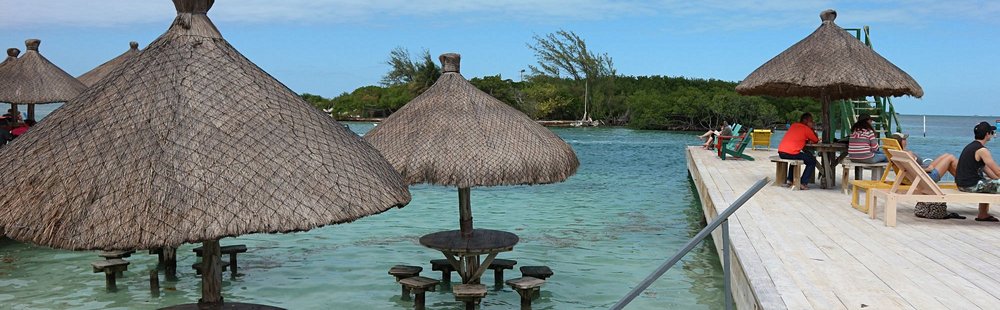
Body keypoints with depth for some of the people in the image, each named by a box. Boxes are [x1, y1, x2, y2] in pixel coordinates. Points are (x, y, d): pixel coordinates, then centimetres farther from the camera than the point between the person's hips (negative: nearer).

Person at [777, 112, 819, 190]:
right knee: (812, 161, 11)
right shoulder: (806, 129, 0)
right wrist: (812, 129, 16)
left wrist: (807, 141, 19)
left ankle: (790, 179, 33)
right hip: (791, 153, -8)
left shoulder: (793, 125, 20)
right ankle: (803, 184, 4)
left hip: (780, 152, 8)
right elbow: (816, 140, 9)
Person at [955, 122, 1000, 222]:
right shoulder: (982, 150, -16)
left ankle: (983, 215, 38)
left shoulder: (971, 146, 13)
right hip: (971, 186, -10)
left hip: (961, 183, 10)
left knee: (987, 181, 34)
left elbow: (985, 168, 20)